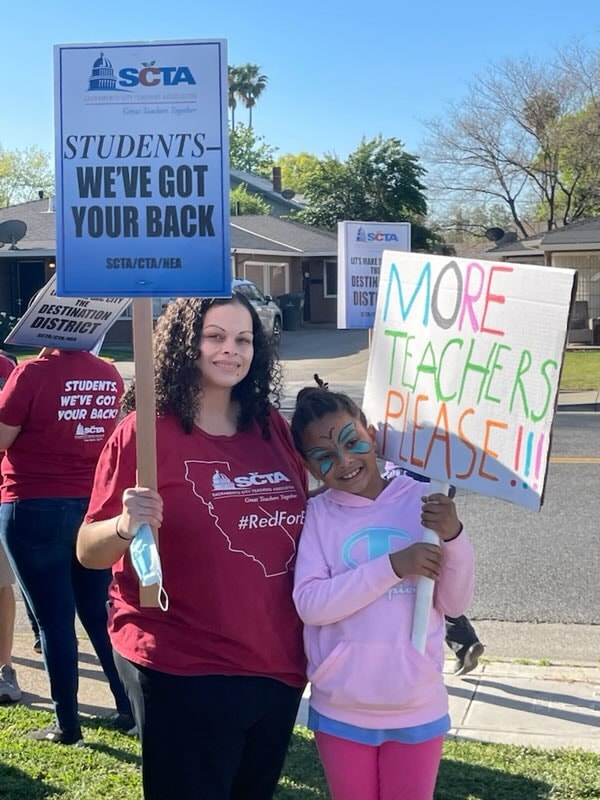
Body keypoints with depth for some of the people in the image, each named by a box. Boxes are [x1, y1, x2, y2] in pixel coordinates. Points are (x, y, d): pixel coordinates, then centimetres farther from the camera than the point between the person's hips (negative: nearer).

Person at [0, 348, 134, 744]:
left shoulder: (33, 373, -15)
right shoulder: (111, 377, 2)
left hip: (36, 509, -5)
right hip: (96, 505, 5)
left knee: (54, 618, 3)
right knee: (101, 613, 15)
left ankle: (67, 724, 11)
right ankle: (129, 709, 18)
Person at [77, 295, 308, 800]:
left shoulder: (271, 427, 4)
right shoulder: (146, 431, -10)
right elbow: (89, 551, -9)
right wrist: (126, 526, -28)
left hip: (279, 664, 6)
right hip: (184, 674, -6)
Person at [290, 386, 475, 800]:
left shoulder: (422, 502, -5)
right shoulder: (317, 514, -7)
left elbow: (455, 604, -3)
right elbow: (310, 604, -18)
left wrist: (454, 537, -20)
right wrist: (393, 566, -25)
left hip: (417, 709, 0)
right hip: (341, 710, 0)